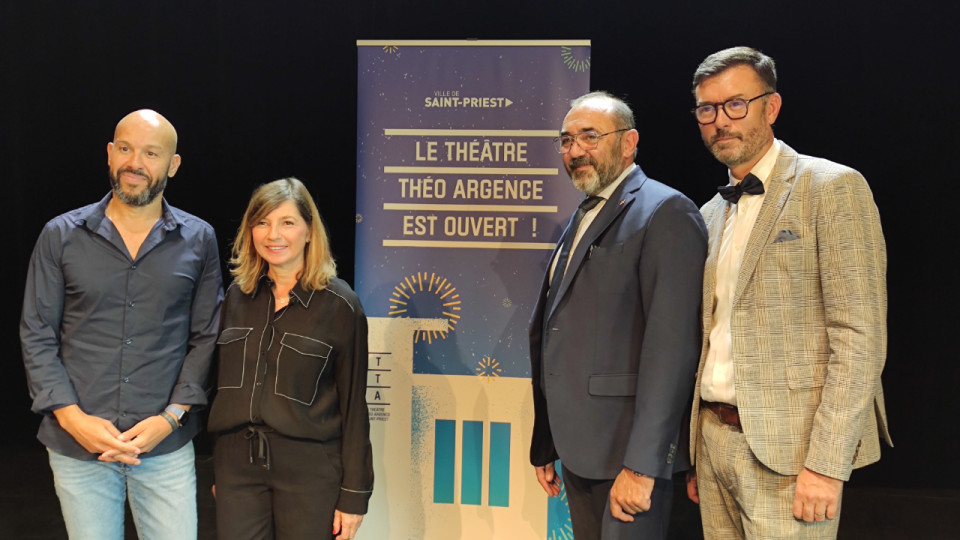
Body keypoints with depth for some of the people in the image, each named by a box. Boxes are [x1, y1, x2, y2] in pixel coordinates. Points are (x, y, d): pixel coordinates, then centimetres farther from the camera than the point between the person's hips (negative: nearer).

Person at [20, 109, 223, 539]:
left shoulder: (198, 240, 1)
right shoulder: (60, 236, 1)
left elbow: (206, 337, 1)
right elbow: (36, 336, 3)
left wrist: (171, 418, -8)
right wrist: (72, 417, -8)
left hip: (167, 446, 0)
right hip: (77, 446, 1)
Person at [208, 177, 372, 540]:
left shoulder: (339, 304, -8)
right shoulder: (237, 295, 6)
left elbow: (353, 404, -7)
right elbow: (225, 381, 12)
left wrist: (354, 494, -7)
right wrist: (219, 469, 13)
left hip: (309, 469, -4)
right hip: (237, 464, 4)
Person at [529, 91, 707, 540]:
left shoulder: (665, 212, -10)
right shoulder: (582, 220, 16)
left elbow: (671, 346, -18)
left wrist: (641, 464, -22)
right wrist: (545, 448, 15)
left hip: (627, 454, -8)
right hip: (578, 452, 8)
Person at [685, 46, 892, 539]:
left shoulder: (833, 188, -6)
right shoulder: (710, 214, 14)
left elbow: (860, 337, -12)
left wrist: (826, 463, -17)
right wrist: (696, 457, 13)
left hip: (787, 449, -6)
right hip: (714, 437, 6)